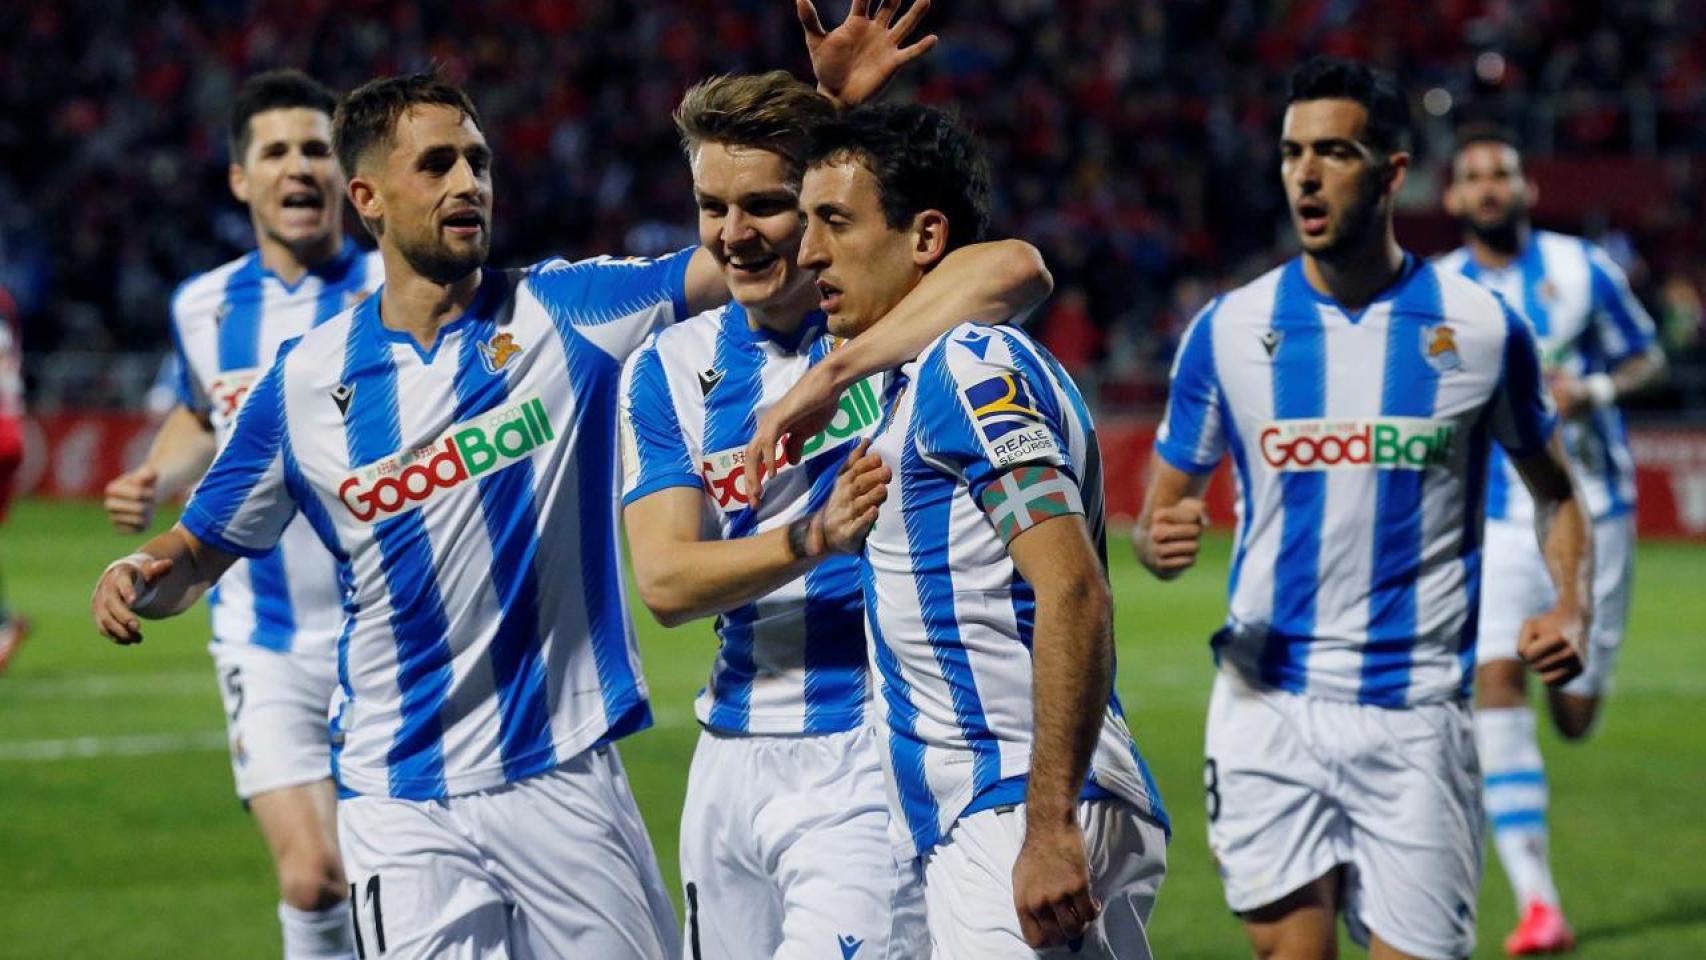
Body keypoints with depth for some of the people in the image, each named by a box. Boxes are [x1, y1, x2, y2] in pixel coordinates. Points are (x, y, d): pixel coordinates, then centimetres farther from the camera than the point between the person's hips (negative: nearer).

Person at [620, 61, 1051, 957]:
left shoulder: (898, 320, -4)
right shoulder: (667, 369, 7)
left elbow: (1014, 268, -29)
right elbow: (663, 580, -5)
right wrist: (815, 539, -23)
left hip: (869, 759, -5)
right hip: (731, 763, 5)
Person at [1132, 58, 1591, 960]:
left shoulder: (1483, 328, 1)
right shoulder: (1228, 329, 2)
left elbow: (1552, 487, 14)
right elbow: (1163, 502, 11)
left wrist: (1569, 607, -4)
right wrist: (1162, 540, -13)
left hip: (1416, 713, 0)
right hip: (1267, 704, 1)